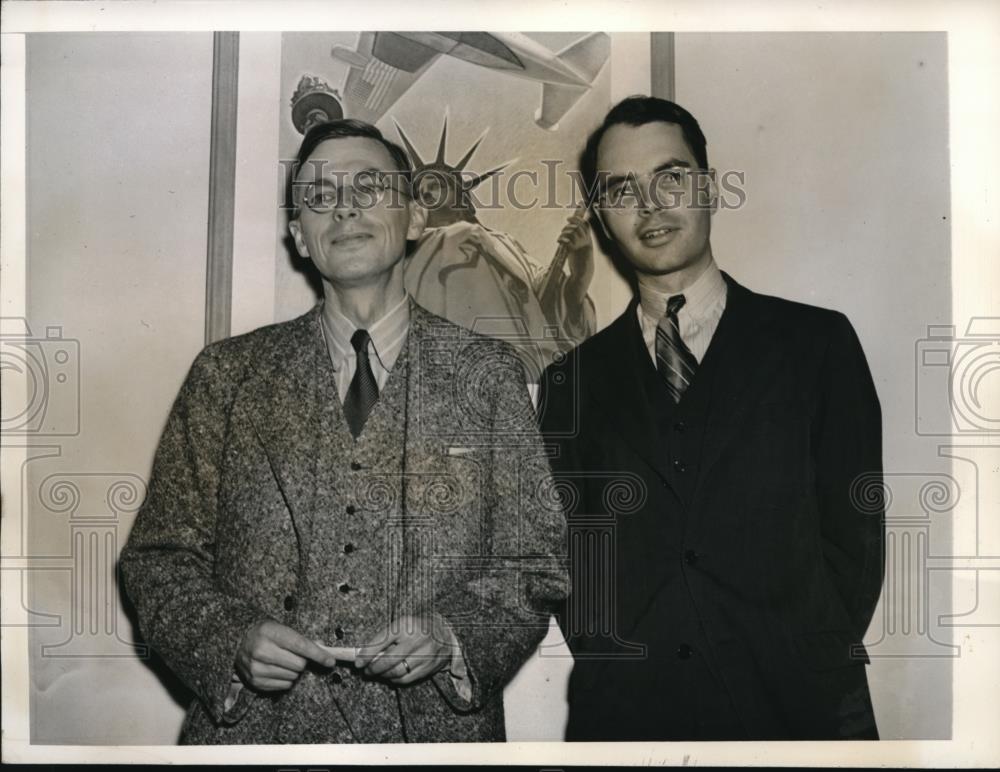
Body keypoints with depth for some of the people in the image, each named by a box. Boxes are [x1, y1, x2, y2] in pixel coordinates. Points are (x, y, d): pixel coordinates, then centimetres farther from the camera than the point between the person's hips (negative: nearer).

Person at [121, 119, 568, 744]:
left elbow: (535, 560, 0)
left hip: (431, 725, 0)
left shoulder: (488, 374, 0)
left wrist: (453, 635, -16)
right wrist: (231, 640, -14)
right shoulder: (226, 375, 1)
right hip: (256, 726, 1)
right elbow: (161, 556, 3)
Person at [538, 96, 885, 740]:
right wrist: (614, 669, -6)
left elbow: (854, 531, 0)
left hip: (797, 710, -1)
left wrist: (811, 672, -8)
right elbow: (568, 548, 7)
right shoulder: (574, 378, 6)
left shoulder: (818, 342, 2)